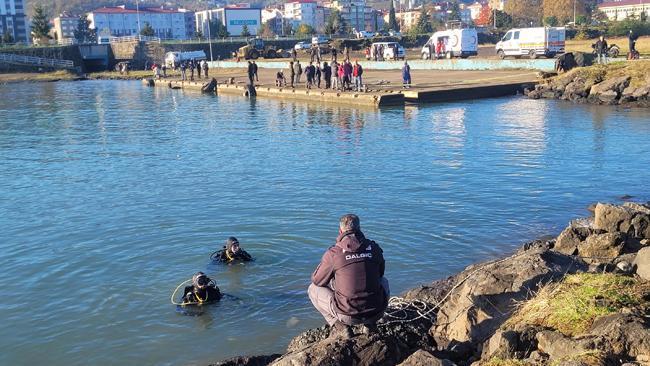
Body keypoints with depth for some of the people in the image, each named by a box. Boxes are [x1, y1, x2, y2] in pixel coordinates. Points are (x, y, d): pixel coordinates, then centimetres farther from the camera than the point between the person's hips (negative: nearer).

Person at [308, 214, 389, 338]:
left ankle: (338, 325, 3)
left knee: (313, 289, 19)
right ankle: (370, 323, 18)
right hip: (376, 313, 3)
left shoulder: (333, 252, -10)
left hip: (347, 315, -3)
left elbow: (317, 280, 5)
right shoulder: (374, 248, 0)